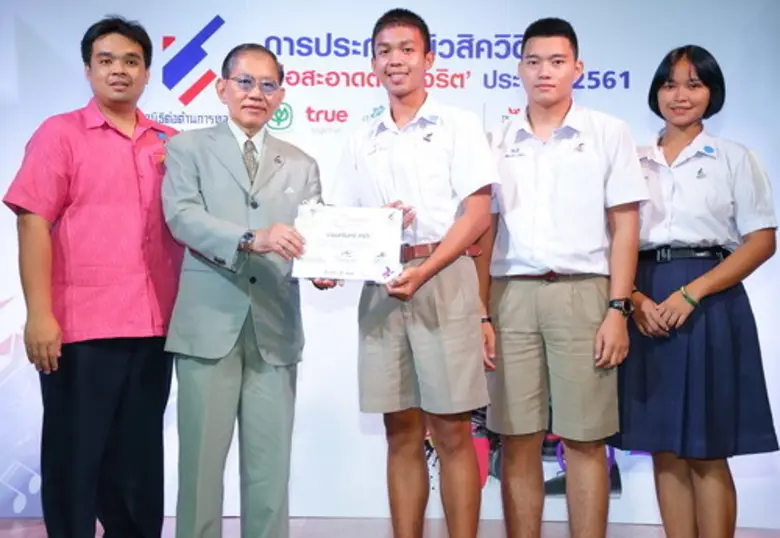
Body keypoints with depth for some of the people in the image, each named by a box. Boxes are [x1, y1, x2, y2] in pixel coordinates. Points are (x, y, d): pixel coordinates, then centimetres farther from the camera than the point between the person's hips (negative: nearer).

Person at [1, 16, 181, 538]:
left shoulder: (170, 143, 12)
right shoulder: (60, 133, 1)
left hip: (153, 327, 4)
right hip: (81, 327, -4)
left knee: (140, 459, 13)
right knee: (73, 457, 5)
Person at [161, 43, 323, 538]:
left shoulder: (301, 165, 17)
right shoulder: (189, 148, 7)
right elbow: (183, 218, -9)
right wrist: (252, 239, -24)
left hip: (275, 329, 3)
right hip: (209, 323, -2)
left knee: (271, 464, 8)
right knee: (202, 458, 3)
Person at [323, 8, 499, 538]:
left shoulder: (458, 125, 3)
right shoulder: (363, 141, 16)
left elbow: (477, 215, -5)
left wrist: (424, 272, -17)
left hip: (445, 279, -4)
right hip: (380, 286, 4)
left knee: (452, 433, -1)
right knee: (402, 432, 8)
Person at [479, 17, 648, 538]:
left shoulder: (609, 132, 5)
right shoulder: (497, 140, 12)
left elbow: (625, 226, 2)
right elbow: (484, 231, 11)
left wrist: (618, 309, -7)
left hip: (582, 294, -2)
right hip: (511, 296, 2)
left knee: (584, 441, 2)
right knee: (518, 441, 5)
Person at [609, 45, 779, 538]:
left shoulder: (735, 158, 4)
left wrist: (691, 292, -14)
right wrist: (634, 298, -10)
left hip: (710, 306, -3)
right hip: (646, 308, 3)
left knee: (708, 453, 0)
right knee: (665, 450, 6)